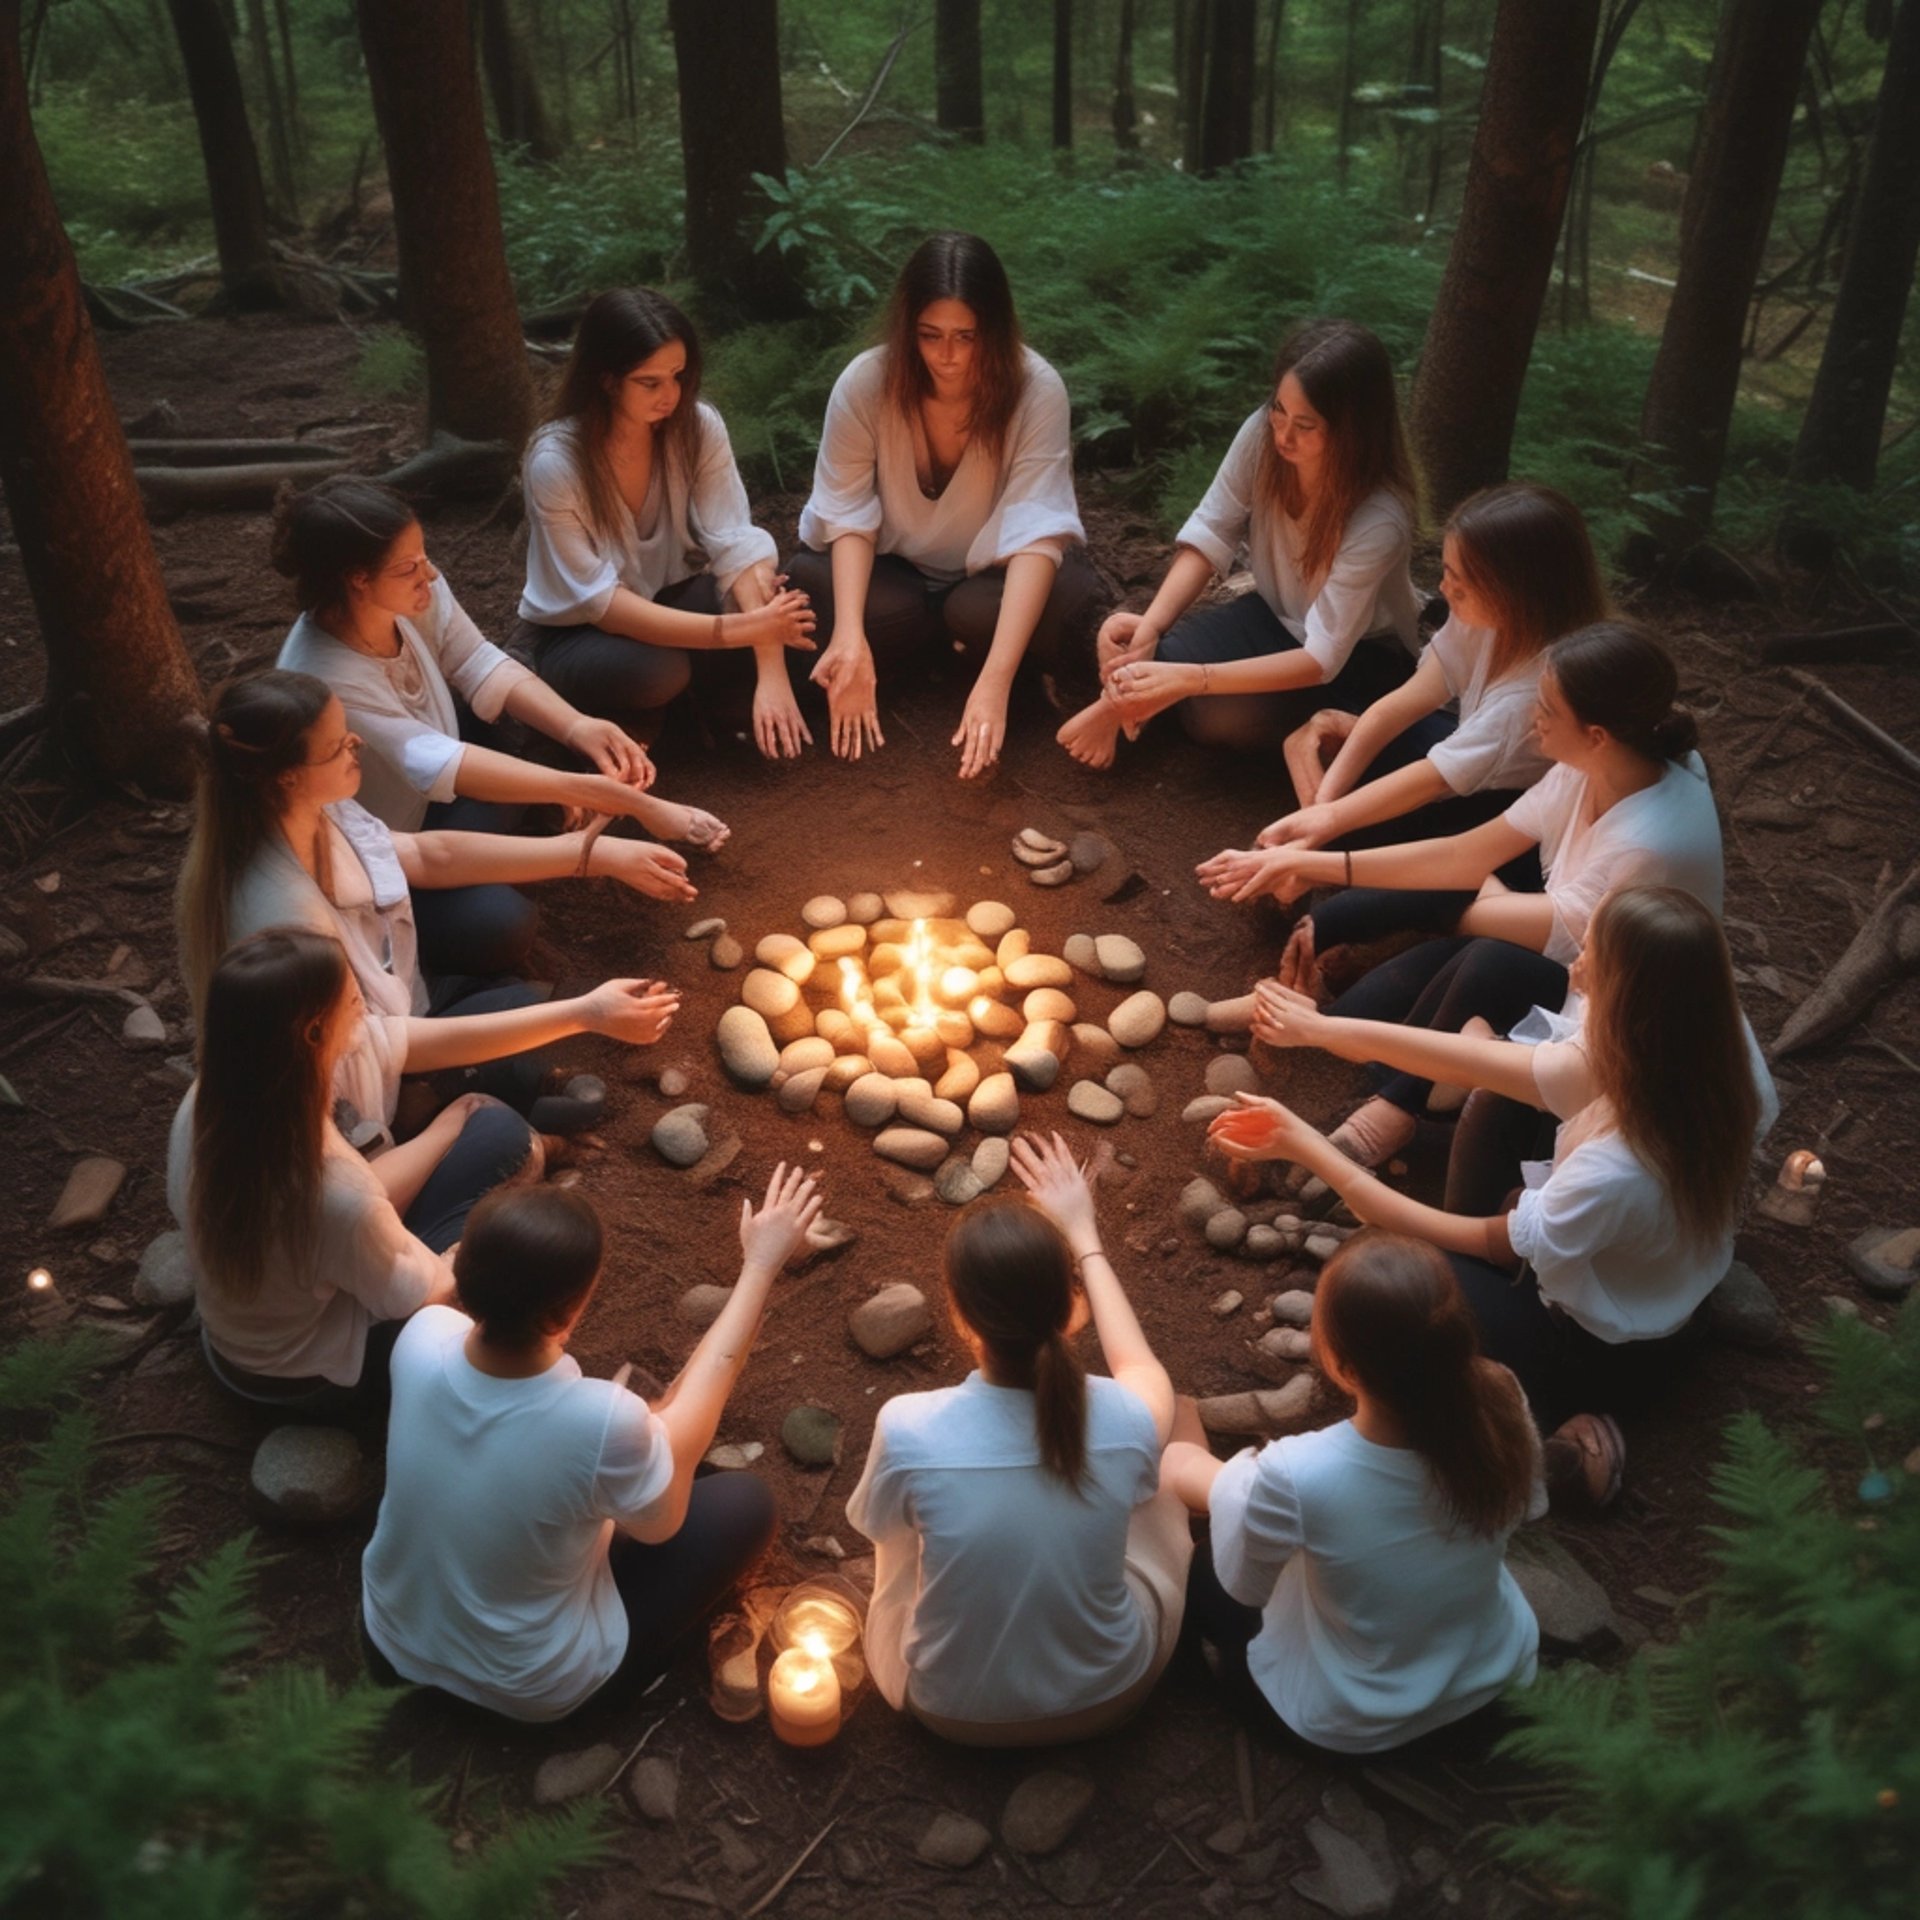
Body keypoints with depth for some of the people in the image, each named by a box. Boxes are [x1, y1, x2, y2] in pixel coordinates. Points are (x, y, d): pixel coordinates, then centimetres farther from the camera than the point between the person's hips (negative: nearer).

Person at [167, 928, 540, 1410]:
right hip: (314, 1378, -6)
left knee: (498, 1130, 2)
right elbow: (421, 1296, -22)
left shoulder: (202, 1104, -20)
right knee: (502, 1138, -2)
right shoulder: (335, 1194, -40)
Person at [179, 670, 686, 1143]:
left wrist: (598, 854, -7)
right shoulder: (280, 915, -38)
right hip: (343, 1112, -8)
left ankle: (505, 1094, 11)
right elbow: (377, 1049, -31)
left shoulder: (311, 810, -16)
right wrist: (581, 1015, -33)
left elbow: (425, 855, -1)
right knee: (518, 1006, -15)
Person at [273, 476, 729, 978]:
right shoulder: (328, 683, -37)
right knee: (498, 921, -29)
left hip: (431, 795, 8)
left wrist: (578, 728, -29)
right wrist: (615, 798, -45)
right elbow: (442, 767, -40)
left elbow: (480, 667, -9)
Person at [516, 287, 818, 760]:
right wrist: (734, 629, -41)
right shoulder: (554, 462, -27)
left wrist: (771, 673, -37)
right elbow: (599, 601, -30)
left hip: (670, 597, 4)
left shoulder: (699, 426, -16)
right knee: (657, 670, -37)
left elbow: (737, 545, -23)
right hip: (576, 633, -3)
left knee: (783, 606, -27)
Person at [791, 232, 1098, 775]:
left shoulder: (1037, 390, -26)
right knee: (809, 580, -27)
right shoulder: (864, 382, -21)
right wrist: (850, 636, -39)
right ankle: (961, 642, -3)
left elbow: (1037, 533, -34)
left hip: (993, 575, -2)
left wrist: (995, 681, -47)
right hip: (894, 570, 2)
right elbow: (848, 516, -20)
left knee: (980, 614, -35)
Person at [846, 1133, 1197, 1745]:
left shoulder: (909, 1428, -31)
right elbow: (1140, 1364, 2)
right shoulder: (1126, 1417, -26)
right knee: (1183, 1419, 15)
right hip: (1111, 1693, 1)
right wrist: (1083, 1236, 12)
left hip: (951, 1707, 0)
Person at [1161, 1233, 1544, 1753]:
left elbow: (1242, 1586, -17)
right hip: (1499, 1671, 4)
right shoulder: (1500, 1404, -29)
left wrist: (1238, 1475, 2)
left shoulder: (1294, 1476, -40)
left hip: (1354, 1722, -4)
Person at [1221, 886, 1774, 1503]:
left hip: (1604, 1352, -7)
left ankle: (1552, 1411, -8)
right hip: (1638, 1287, 7)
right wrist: (1325, 1029, -9)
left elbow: (1475, 1242, -24)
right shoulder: (1681, 1056, -22)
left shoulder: (1618, 1173, -41)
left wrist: (1306, 1146, -23)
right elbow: (1487, 1063, -11)